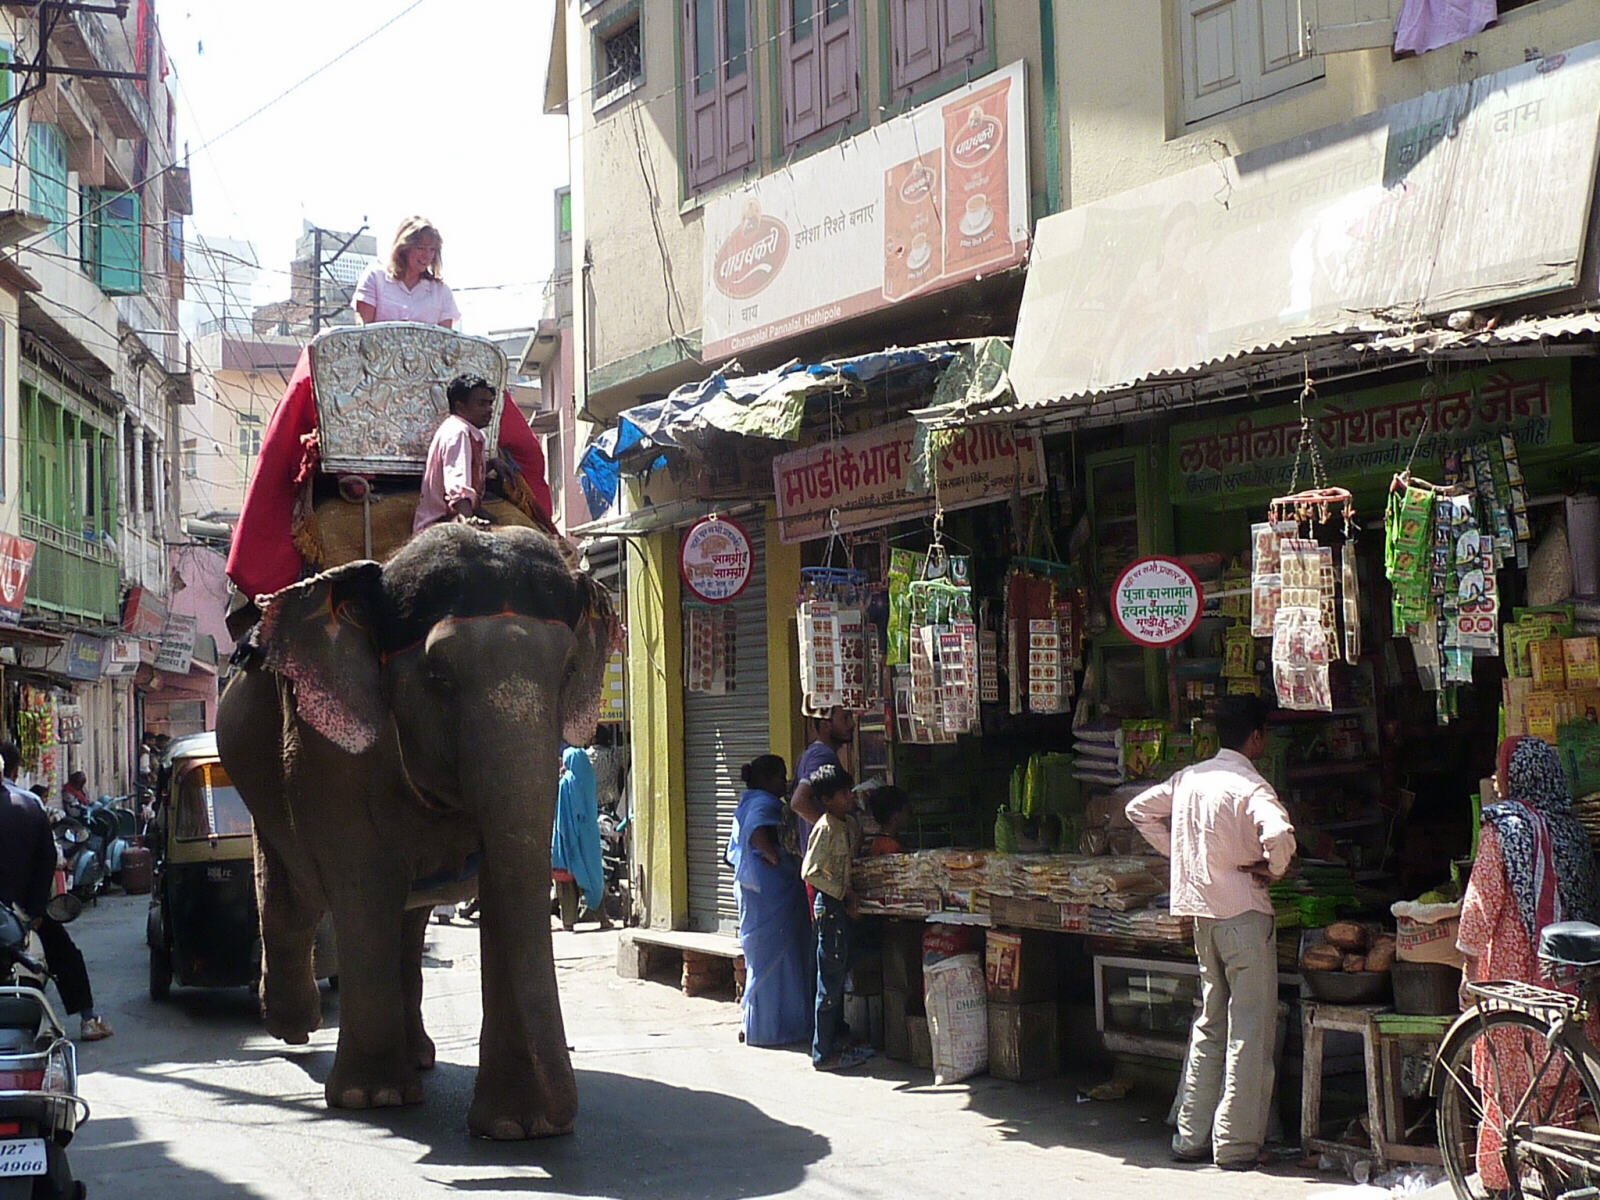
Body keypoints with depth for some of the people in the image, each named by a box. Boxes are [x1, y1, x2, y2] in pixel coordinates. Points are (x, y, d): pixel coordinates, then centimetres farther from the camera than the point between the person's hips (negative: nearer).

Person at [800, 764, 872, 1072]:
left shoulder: (851, 823, 11)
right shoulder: (826, 828, -16)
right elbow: (810, 872, -21)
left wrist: (852, 896, 11)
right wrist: (844, 892, -17)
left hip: (845, 906, 9)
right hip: (830, 905, -9)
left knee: (838, 976, 16)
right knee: (831, 980, -5)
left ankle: (837, 1039, 25)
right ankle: (824, 1053, -1)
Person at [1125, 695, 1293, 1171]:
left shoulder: (1189, 777, 7)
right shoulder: (1250, 786, -15)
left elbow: (1140, 810, 19)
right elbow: (1278, 834, -32)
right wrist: (1273, 868, -12)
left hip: (1201, 912, 7)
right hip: (1244, 913, -7)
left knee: (1210, 1023, 15)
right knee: (1250, 1030, 0)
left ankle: (1191, 1136, 17)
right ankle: (1236, 1145, 0)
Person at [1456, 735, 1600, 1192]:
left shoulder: (1503, 826, -8)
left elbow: (1482, 901, -11)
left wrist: (1469, 971, -7)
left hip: (1512, 969, -5)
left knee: (1507, 1079, -1)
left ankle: (1500, 1178, 1)